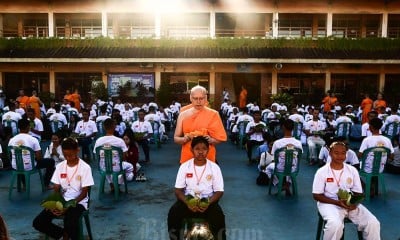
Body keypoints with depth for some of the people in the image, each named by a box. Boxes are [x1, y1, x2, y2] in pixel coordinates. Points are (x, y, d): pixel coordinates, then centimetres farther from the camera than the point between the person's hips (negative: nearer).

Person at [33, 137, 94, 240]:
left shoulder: (85, 167, -10)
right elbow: (56, 190, 5)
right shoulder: (60, 166, 3)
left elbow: (84, 194, -10)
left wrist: (69, 206, -22)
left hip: (78, 202, -5)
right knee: (38, 222, -14)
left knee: (70, 224, -34)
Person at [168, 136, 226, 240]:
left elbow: (219, 191, -4)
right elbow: (178, 190, -2)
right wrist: (187, 202, -23)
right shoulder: (185, 166, -4)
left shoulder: (214, 167, -5)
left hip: (208, 201, -1)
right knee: (173, 213, -26)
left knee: (219, 216, -30)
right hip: (188, 199, 1)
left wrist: (208, 203, -23)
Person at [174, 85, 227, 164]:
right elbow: (176, 138, 11)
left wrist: (211, 140, -16)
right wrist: (185, 139, -10)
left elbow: (221, 138, 3)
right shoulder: (183, 115, 8)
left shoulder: (213, 114, 1)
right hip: (187, 159, 2)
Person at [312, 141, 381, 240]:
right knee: (335, 224, -34)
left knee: (373, 224, -18)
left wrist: (354, 202, -15)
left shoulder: (352, 170, 5)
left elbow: (358, 193, 9)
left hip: (350, 204, 4)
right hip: (329, 203, -4)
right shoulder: (322, 172, -6)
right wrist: (338, 202, -19)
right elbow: (317, 195, -6)